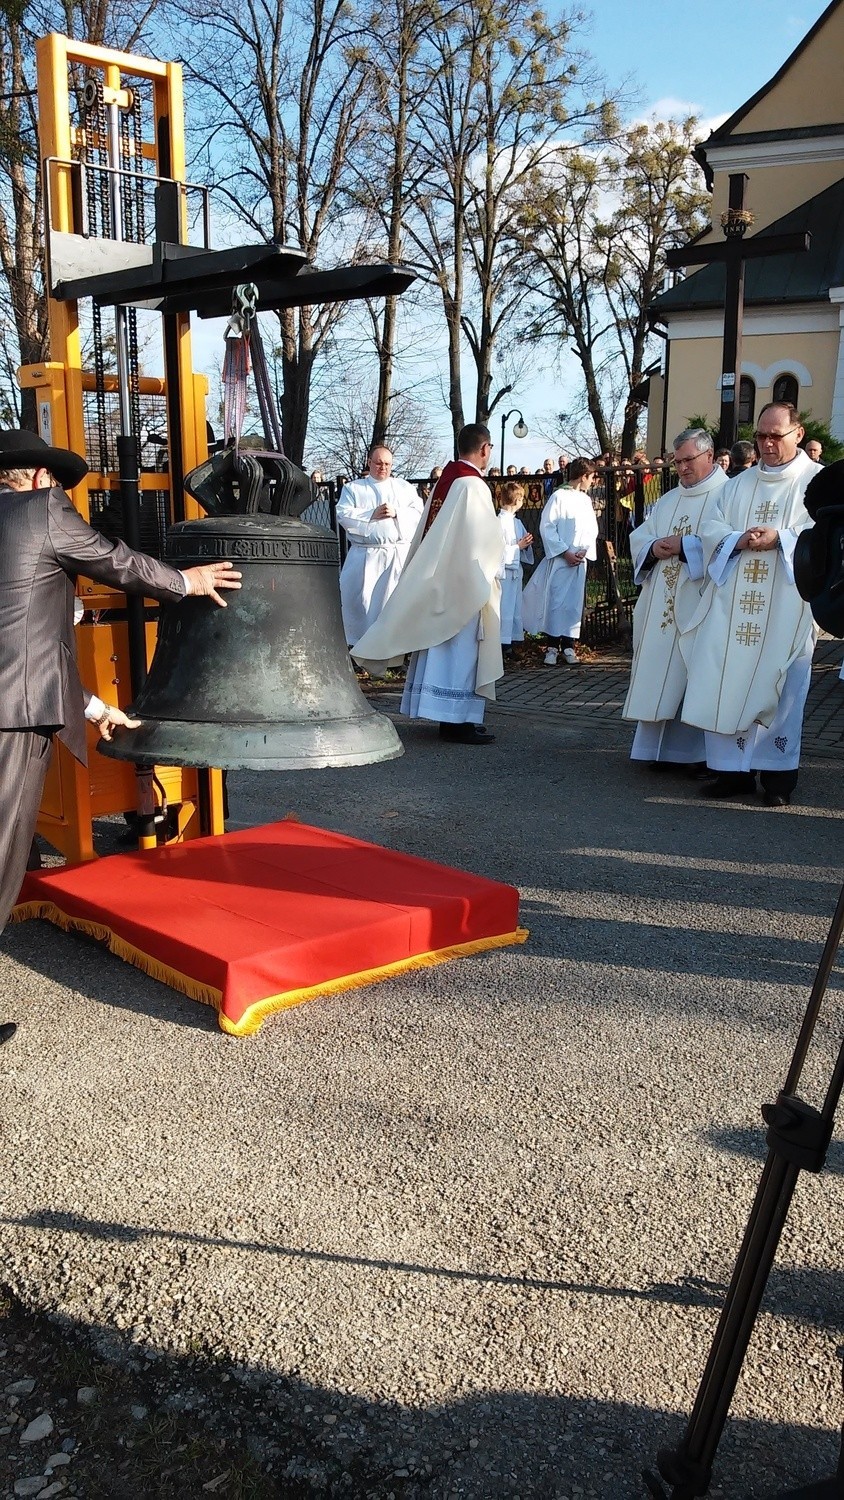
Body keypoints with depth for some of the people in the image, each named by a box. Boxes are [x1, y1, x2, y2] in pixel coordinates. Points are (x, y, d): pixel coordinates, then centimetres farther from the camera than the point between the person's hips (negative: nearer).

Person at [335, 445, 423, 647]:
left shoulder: (405, 487, 16)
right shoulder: (353, 488, 13)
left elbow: (418, 514, 5)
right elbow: (344, 515, -2)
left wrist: (396, 513, -11)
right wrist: (372, 515, -10)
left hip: (399, 553, 1)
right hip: (365, 554, 0)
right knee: (361, 599, -3)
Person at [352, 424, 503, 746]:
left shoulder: (444, 481, 10)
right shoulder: (472, 485, -15)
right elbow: (484, 540, -17)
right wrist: (489, 573, -3)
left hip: (436, 580, 9)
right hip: (462, 583, -8)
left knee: (442, 646, 11)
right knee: (461, 647, -5)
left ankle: (446, 714, 19)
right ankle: (458, 719, -4)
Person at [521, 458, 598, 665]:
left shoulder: (586, 499, 12)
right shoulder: (559, 496, -7)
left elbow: (592, 529, 16)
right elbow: (546, 527, -10)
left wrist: (584, 551, -2)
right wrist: (565, 552, -12)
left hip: (579, 561, 6)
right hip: (558, 559, -6)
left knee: (574, 603, 6)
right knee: (555, 601, -3)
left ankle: (568, 646, 12)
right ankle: (552, 647, 3)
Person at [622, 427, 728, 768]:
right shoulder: (668, 501, 20)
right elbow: (638, 538, 16)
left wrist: (683, 545, -16)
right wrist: (654, 548, -5)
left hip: (699, 607, -7)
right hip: (660, 607, 7)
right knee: (659, 671, 6)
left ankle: (703, 753, 1)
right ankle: (662, 748, 13)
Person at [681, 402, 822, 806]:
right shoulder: (739, 484, 19)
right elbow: (711, 529, 9)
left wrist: (780, 538, -21)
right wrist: (738, 540, -12)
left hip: (785, 609, -4)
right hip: (733, 604, 4)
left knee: (779, 687, -1)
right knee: (725, 683, 0)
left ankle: (778, 774, 9)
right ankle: (733, 769, 9)